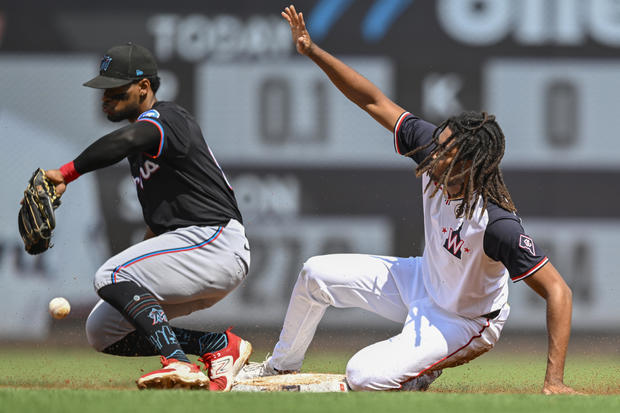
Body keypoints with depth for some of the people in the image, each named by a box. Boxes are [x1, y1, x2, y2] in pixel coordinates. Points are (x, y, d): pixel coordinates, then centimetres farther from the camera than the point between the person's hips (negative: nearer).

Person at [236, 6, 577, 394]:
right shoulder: (435, 155, -20)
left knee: (364, 377, -20)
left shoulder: (497, 224, -38)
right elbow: (375, 101, -11)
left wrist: (554, 381, -43)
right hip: (422, 280, 7)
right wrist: (312, 51, -18)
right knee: (317, 274, 7)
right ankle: (281, 367, 30)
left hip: (463, 322, -7)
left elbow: (558, 290, -37)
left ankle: (423, 372, 13)